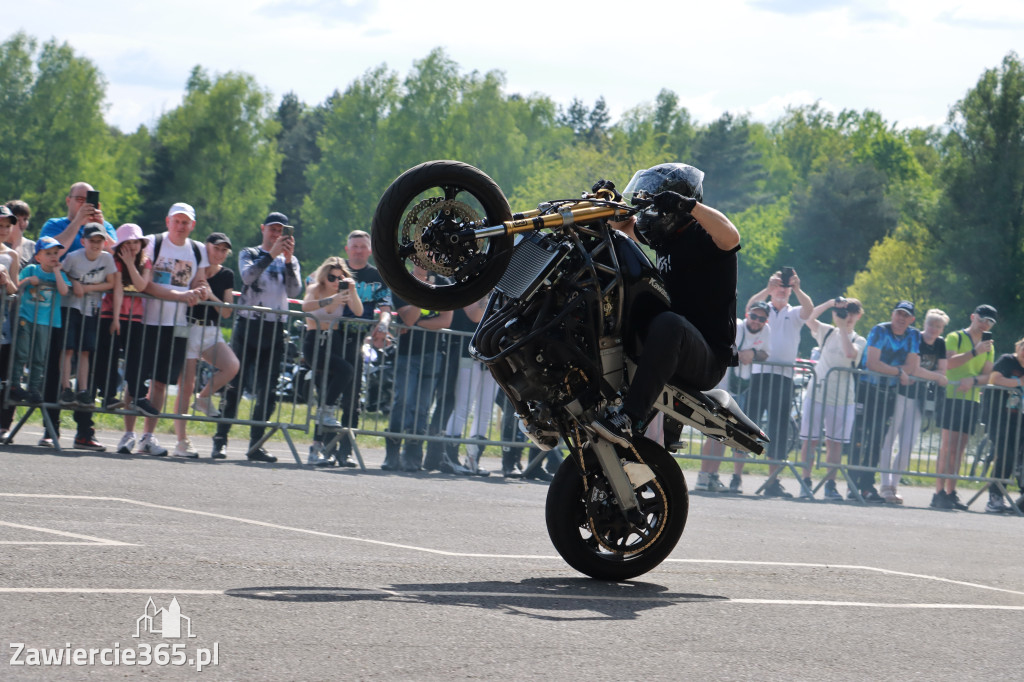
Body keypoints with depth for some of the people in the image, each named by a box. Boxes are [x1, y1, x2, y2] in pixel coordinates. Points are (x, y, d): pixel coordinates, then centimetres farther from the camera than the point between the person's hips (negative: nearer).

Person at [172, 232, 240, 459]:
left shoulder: (226, 276, 9)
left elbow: (227, 312, 6)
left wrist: (211, 296, -10)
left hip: (212, 332, 3)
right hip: (189, 328, -3)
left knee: (232, 365, -26)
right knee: (186, 386, -5)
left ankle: (204, 398, 0)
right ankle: (182, 441, 2)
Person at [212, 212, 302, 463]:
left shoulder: (290, 261, 15)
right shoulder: (249, 254, 9)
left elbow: (294, 291, -2)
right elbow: (247, 275, -12)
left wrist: (288, 259, -12)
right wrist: (272, 254, -18)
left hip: (276, 329, 2)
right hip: (248, 325, -2)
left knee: (268, 390, 0)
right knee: (234, 383, -5)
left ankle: (255, 444, 5)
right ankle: (221, 439, 0)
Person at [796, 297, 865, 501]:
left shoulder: (859, 340, 5)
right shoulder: (827, 333, 9)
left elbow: (850, 353, -17)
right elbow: (810, 319, -6)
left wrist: (843, 327, -14)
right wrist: (831, 303, -14)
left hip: (843, 398, -1)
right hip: (817, 392, 1)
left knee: (835, 442, 2)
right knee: (809, 439, -2)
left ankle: (830, 484, 8)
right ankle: (806, 482, 4)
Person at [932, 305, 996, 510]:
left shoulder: (988, 347, 18)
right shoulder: (955, 337, 1)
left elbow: (986, 375, 9)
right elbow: (949, 362, -15)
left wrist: (974, 380, -12)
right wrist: (975, 352, -23)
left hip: (972, 399, 6)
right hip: (952, 397, -6)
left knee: (959, 449, 5)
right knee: (948, 445, -11)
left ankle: (951, 492, 6)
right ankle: (939, 492, -12)